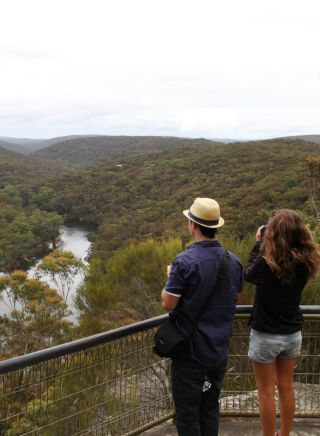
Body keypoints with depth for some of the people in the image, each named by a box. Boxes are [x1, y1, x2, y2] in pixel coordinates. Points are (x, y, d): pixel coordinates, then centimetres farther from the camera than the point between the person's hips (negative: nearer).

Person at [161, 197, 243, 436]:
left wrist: (170, 278, 0)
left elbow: (168, 304, -17)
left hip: (191, 351, -6)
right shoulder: (233, 261, 0)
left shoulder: (185, 262, -20)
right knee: (211, 408, 18)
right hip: (220, 350, 6)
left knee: (187, 411, 7)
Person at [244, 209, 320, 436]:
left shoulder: (266, 262, -24)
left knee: (266, 392, 9)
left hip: (266, 335, -5)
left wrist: (259, 243, 2)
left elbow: (249, 274, -3)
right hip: (293, 334, 5)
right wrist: (264, 246, 2)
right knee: (287, 388, 20)